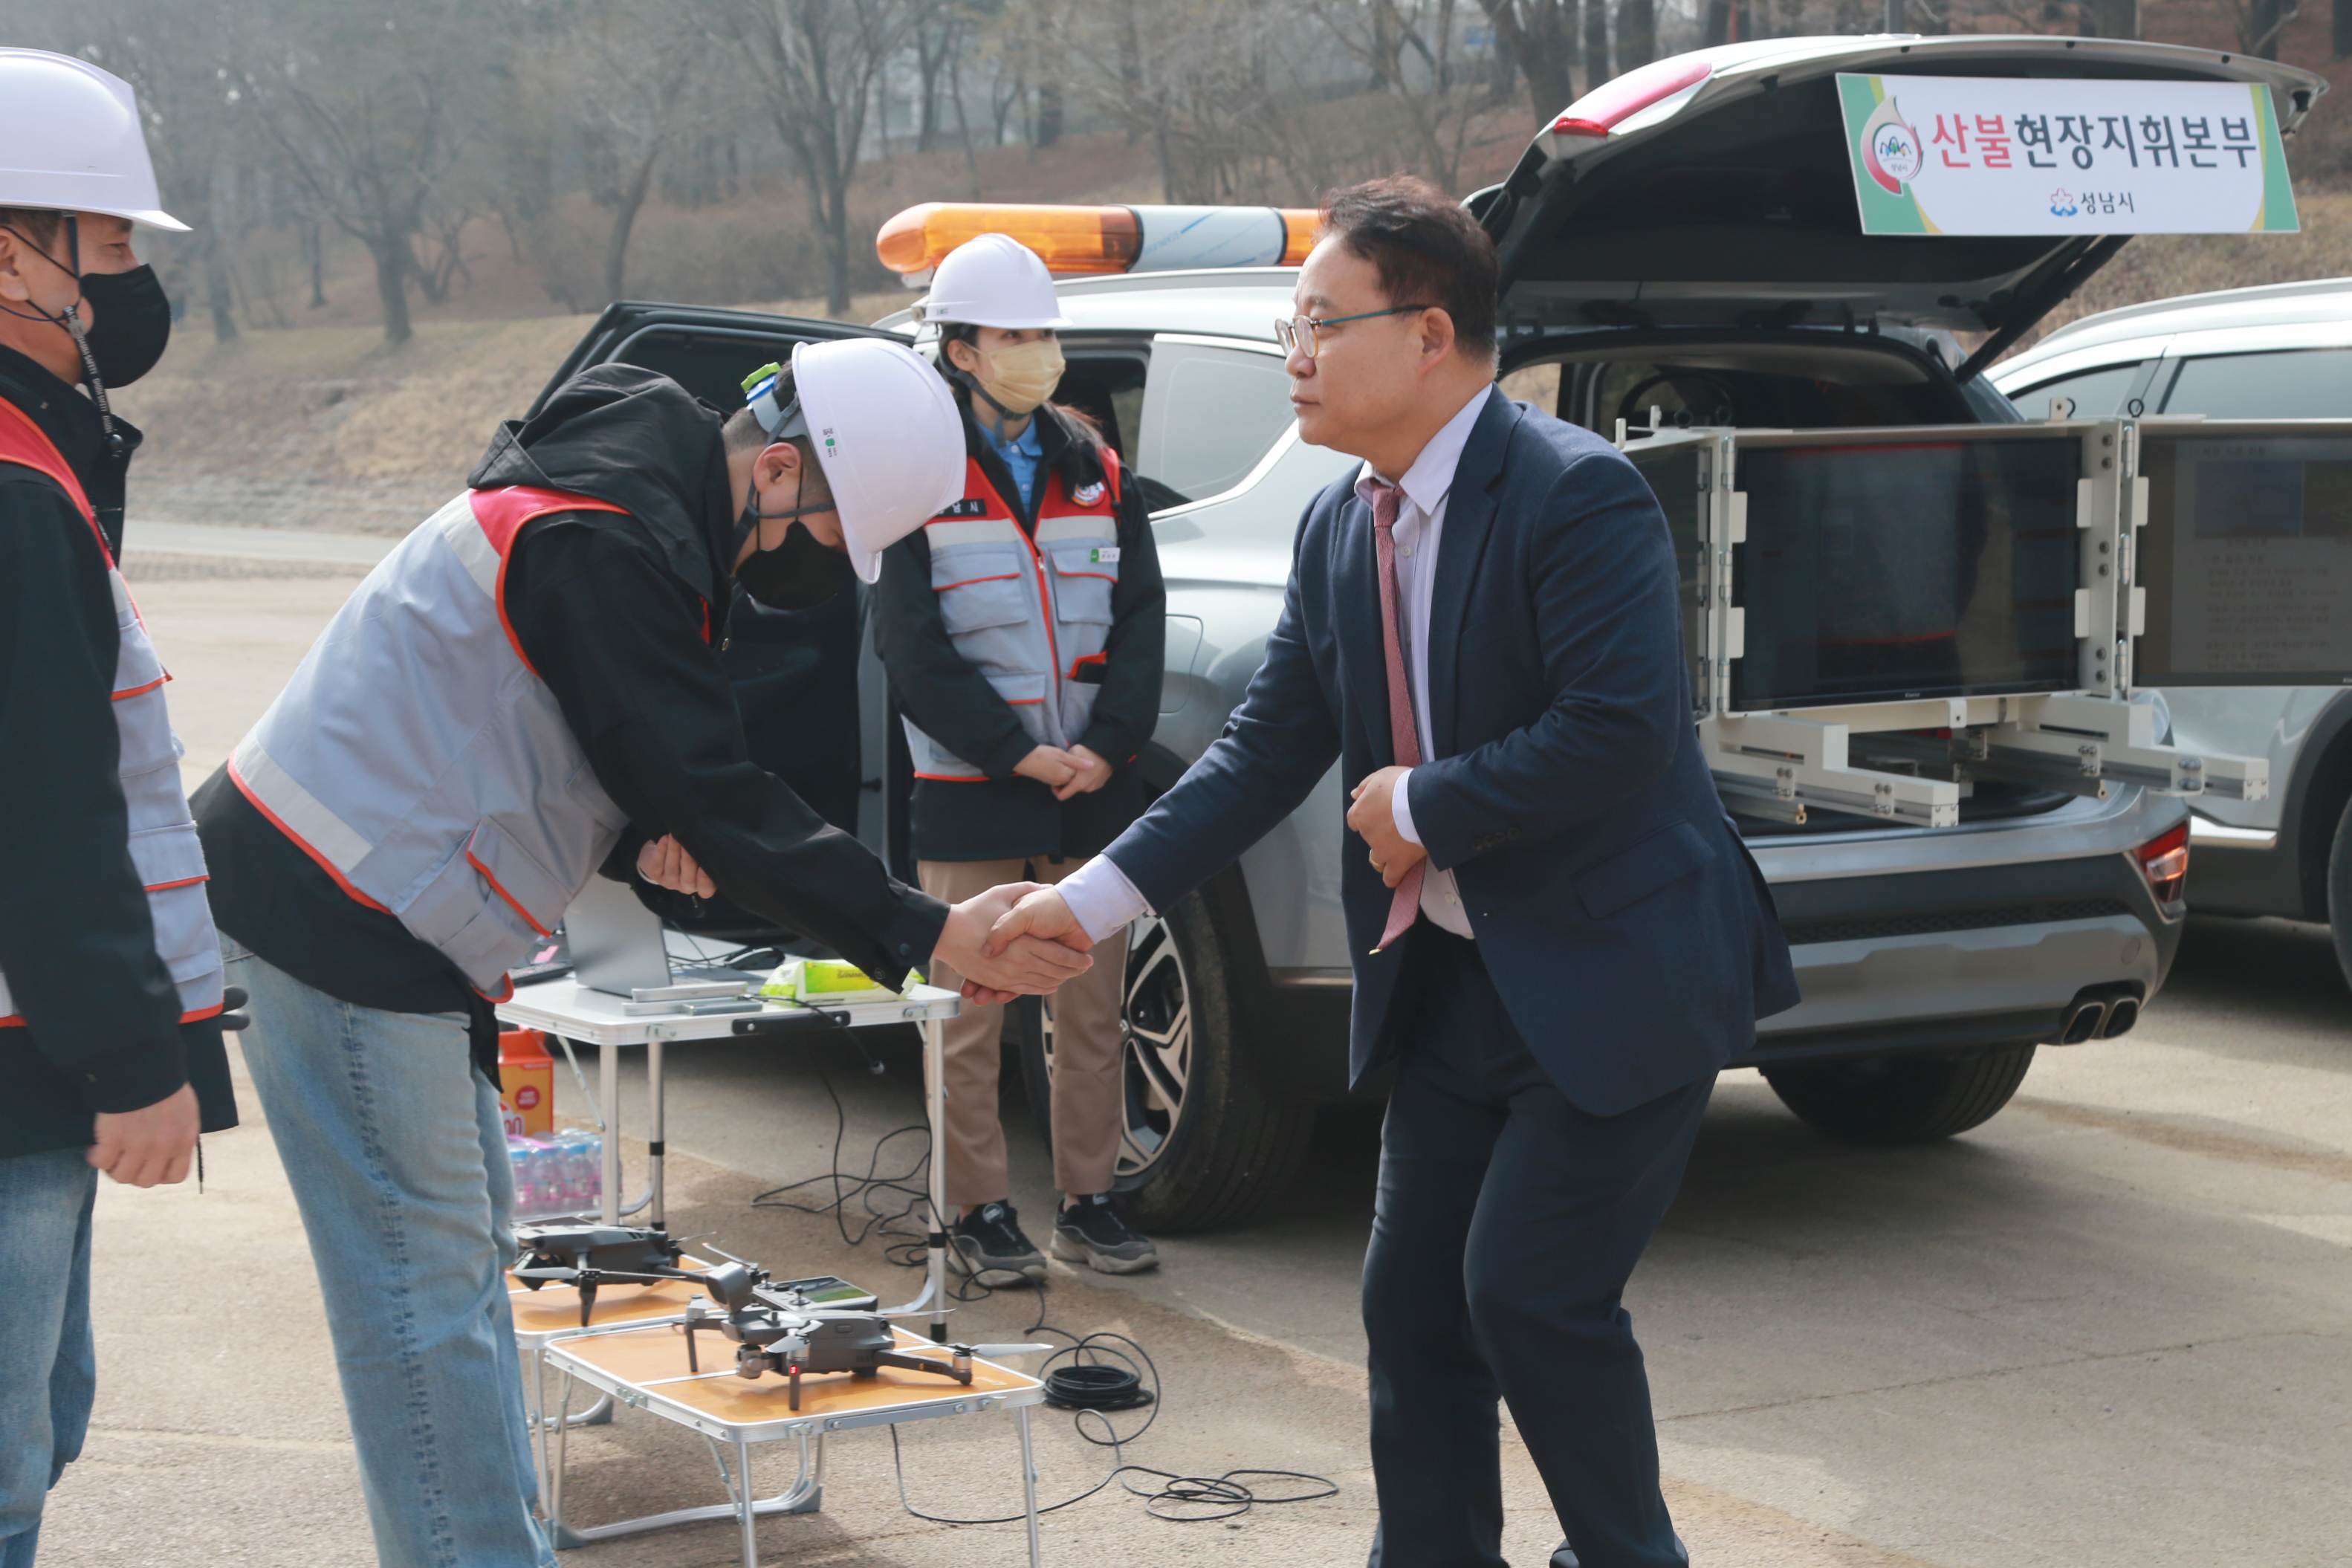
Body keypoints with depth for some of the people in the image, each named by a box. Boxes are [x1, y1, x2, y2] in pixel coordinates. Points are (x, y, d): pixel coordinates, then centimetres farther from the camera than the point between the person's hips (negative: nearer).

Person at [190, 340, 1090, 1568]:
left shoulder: (644, 510, 11)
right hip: (338, 916, -11)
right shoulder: (604, 543, -22)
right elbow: (714, 797, -24)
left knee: (463, 1233, 16)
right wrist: (928, 937, -22)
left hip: (372, 907, 11)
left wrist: (647, 841, -3)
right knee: (425, 1278, -6)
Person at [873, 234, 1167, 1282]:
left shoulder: (1097, 474, 10)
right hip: (969, 795, -4)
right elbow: (913, 646, -9)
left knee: (1092, 1010, 9)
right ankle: (982, 1214, 11)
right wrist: (1019, 754, -14)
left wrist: (1106, 746, -8)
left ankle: (1089, 1200, 19)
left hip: (1094, 790, 4)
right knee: (969, 1017, 1)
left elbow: (1141, 620, 7)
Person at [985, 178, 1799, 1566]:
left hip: (1615, 982, -8)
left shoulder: (1578, 496, -18)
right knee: (1413, 1301, 9)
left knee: (1531, 1289, -9)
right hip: (1449, 983, 8)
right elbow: (1268, 749, 9)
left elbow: (1621, 728, -27)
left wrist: (1423, 806, -17)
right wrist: (1095, 897, 1)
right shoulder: (1339, 530, 7)